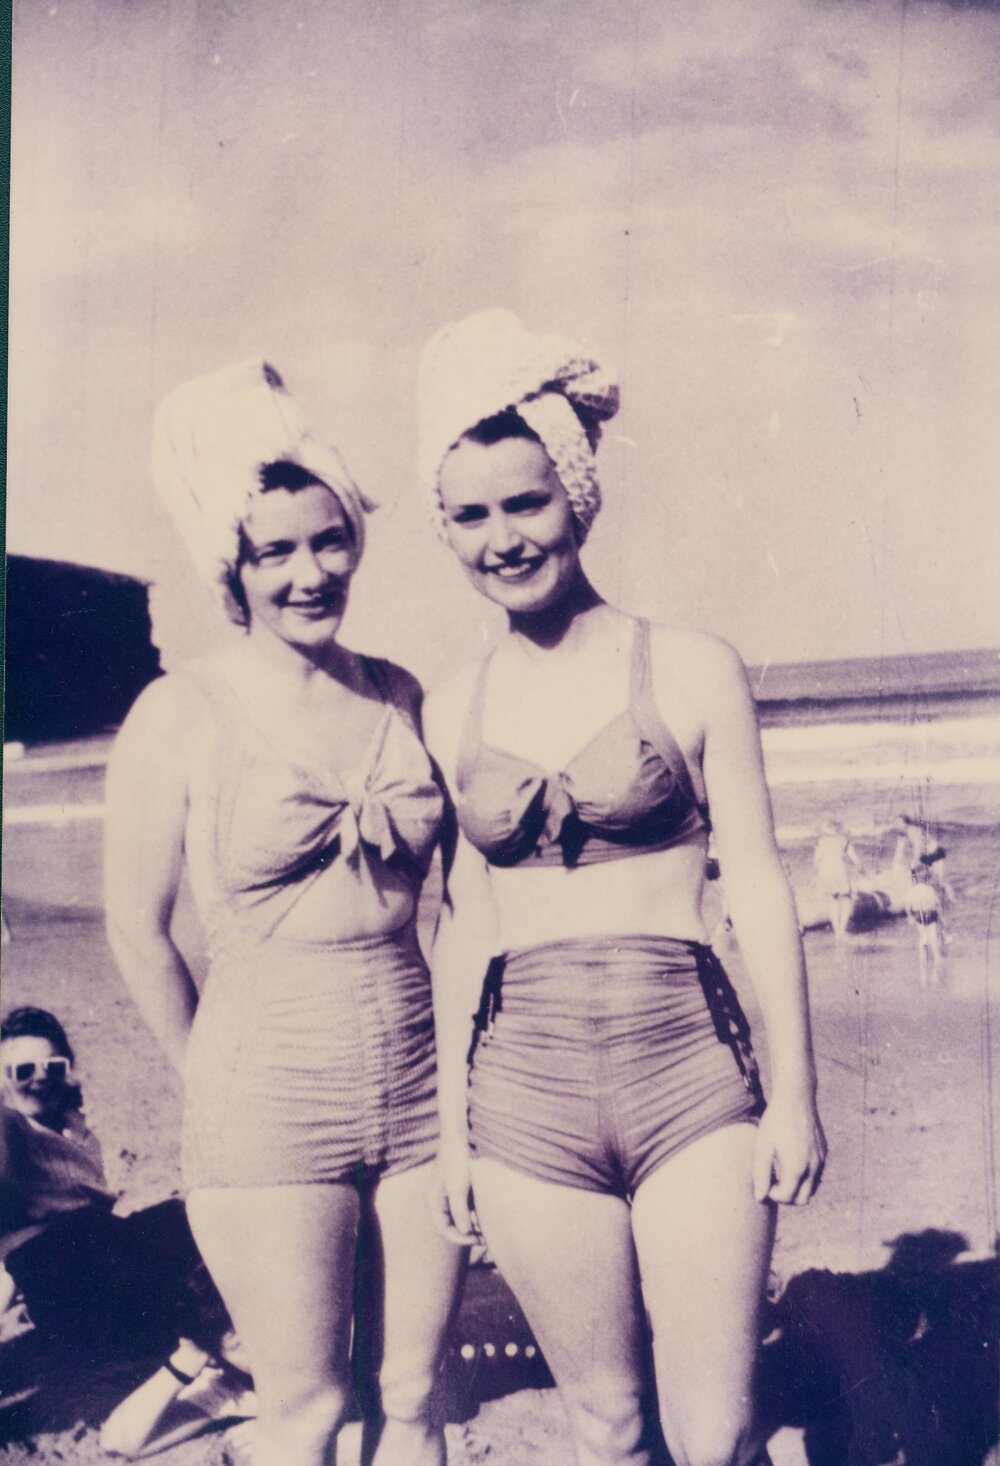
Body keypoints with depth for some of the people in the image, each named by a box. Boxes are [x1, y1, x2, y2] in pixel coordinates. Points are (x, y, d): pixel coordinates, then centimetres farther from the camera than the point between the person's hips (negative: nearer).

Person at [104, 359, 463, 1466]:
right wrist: (216, 1081, 6)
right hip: (272, 1103, -3)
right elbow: (137, 929, -1)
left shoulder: (403, 697, 3)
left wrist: (455, 1052, 11)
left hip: (420, 1086, 4)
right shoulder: (181, 715, -9)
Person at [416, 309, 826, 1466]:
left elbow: (758, 886, -1)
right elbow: (464, 926, 10)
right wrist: (451, 1124, 10)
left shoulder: (691, 672, -2)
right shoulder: (452, 710, 6)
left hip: (691, 1080, -2)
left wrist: (795, 1090, -4)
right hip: (529, 1103, 3)